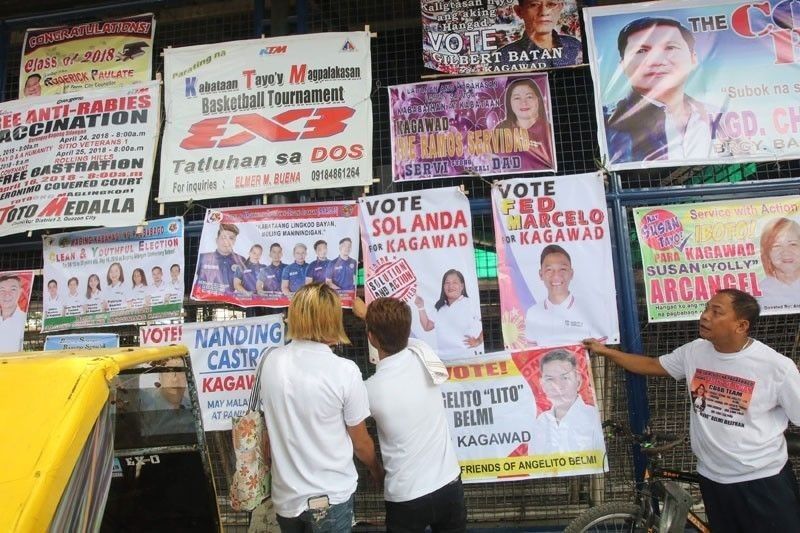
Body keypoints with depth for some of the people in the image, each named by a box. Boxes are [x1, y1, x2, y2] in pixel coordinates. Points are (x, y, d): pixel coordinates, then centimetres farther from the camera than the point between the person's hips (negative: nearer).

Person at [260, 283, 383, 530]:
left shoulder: (271, 361, -8)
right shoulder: (344, 371, -20)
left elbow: (272, 424, 6)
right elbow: (360, 442, -8)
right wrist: (377, 470, 12)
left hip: (285, 495, 5)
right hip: (330, 496, -4)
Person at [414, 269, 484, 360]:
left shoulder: (470, 304, -6)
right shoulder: (440, 308, 14)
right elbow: (427, 326, 19)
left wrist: (479, 341, -11)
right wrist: (421, 307, 12)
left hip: (468, 356, -5)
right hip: (444, 358, 6)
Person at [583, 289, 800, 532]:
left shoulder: (777, 366, -15)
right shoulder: (694, 352, -3)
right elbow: (651, 365, 8)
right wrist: (604, 350, 6)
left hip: (764, 481, -4)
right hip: (713, 478, 4)